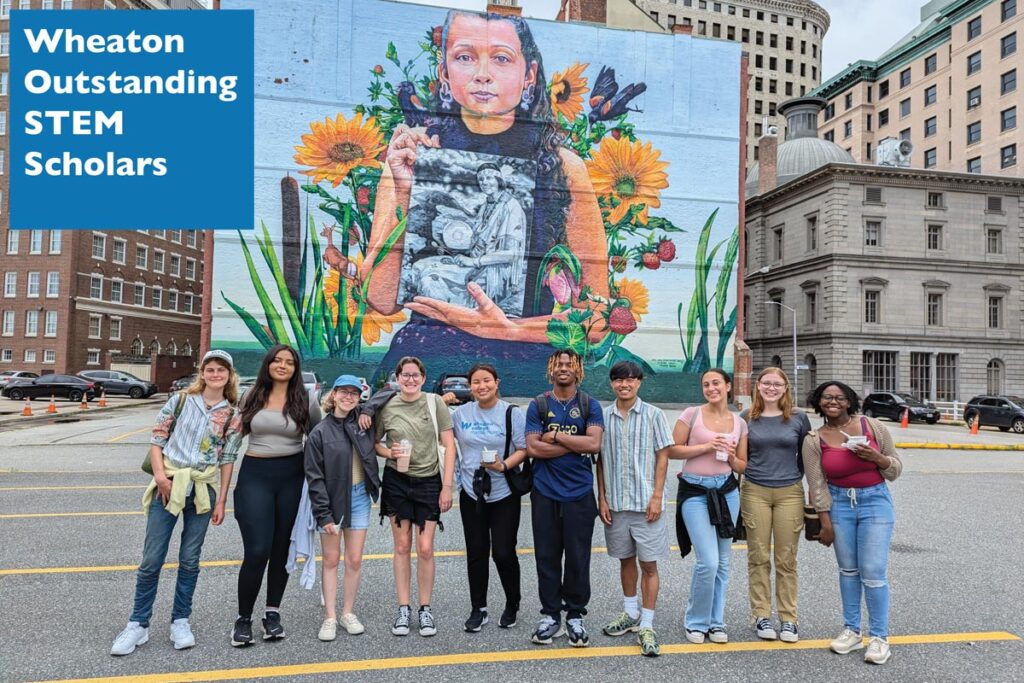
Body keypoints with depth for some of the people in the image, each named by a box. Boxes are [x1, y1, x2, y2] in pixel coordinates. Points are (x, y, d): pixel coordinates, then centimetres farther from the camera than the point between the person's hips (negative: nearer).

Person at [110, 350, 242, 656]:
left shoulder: (232, 416, 1)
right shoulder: (181, 400, 0)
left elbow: (227, 460, 3)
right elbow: (157, 438, 2)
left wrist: (221, 501, 2)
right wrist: (159, 474, -11)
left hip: (203, 490, 1)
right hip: (168, 485, -1)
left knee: (190, 560, 9)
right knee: (152, 559, 2)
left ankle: (180, 621, 23)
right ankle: (138, 624, 17)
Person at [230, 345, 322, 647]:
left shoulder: (306, 399, 1)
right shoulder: (252, 396, 5)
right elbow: (239, 431, 19)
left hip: (291, 476, 0)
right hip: (254, 474, 0)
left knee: (281, 548, 9)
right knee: (257, 550, -7)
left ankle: (272, 613, 26)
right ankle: (243, 618, 12)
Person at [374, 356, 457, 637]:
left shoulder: (435, 403, -5)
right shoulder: (386, 407, -2)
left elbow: (449, 445, -4)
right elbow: (374, 443, 9)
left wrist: (447, 487, -8)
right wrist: (389, 452, -13)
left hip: (429, 482, -1)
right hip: (396, 482, 1)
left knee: (425, 549, 0)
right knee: (402, 546, 9)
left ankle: (425, 609, 18)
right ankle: (403, 609, 21)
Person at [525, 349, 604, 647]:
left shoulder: (590, 405, 3)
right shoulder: (538, 405, 3)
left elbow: (594, 443, -12)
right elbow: (533, 447, -8)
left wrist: (555, 436, -10)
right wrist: (576, 444, -10)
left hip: (579, 492, 0)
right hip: (545, 492, 1)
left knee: (578, 557, 4)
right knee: (547, 556, 7)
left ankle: (575, 616, 20)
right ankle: (550, 615, 20)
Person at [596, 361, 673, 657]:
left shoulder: (653, 415, -3)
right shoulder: (604, 416, 3)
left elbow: (662, 457, -3)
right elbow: (600, 461, 7)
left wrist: (657, 496, -9)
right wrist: (602, 498, 2)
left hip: (646, 502, -3)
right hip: (615, 502, 3)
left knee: (649, 564, 1)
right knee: (625, 559, 16)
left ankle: (646, 625, 11)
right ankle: (630, 614, 33)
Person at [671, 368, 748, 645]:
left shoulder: (739, 423, 7)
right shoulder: (692, 414, -4)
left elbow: (743, 466, 13)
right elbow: (672, 451, -5)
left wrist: (731, 457, -8)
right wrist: (705, 447, -14)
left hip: (727, 491, 4)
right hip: (695, 492, -4)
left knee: (722, 562, 10)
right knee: (708, 561, -10)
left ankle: (715, 622, 27)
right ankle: (696, 622, 12)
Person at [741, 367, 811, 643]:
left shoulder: (798, 418, 4)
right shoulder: (746, 419, 4)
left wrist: (798, 475, 3)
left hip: (789, 493, 0)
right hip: (755, 491, 0)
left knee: (786, 559, 5)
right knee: (759, 558, 5)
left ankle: (788, 618, 16)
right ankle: (761, 616, 16)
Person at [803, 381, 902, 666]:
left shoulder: (873, 426, -4)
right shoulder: (814, 440, -3)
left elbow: (896, 468, 3)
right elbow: (817, 486, -2)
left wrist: (877, 457, -17)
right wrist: (826, 524, -2)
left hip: (875, 501, -1)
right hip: (838, 503, 2)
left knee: (873, 572, -4)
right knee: (848, 570, 11)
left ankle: (879, 637, 12)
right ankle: (851, 631, 25)